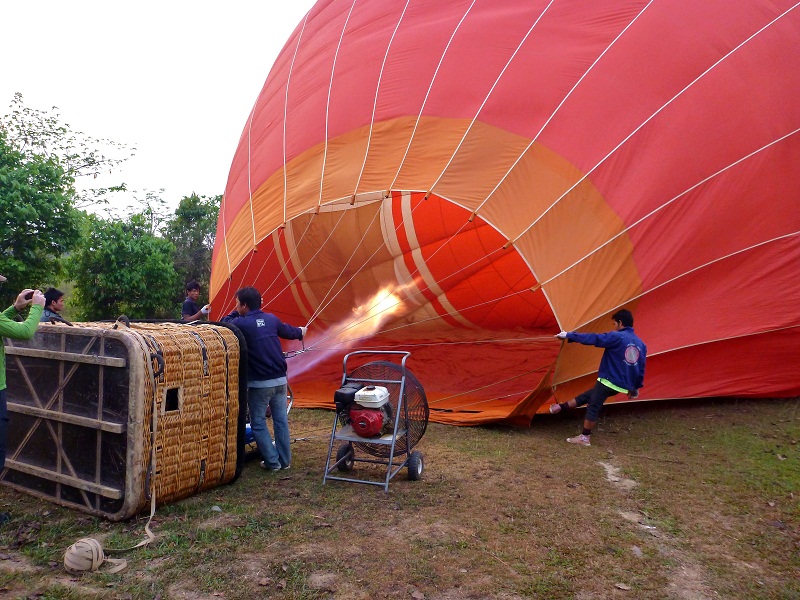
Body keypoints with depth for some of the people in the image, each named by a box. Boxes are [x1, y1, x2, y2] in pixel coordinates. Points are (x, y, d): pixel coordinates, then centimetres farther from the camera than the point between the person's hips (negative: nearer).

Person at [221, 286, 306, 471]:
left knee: (258, 423, 9)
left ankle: (272, 461, 11)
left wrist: (236, 313, 12)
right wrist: (300, 332, 43)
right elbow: (287, 331, 22)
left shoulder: (240, 323, -13)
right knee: (281, 420, 13)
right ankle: (285, 460, 22)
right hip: (280, 379, 5)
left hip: (259, 383, -5)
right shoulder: (271, 319, 4)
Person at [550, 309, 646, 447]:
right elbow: (641, 368, 14)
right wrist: (635, 387, 22)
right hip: (623, 385, 8)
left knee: (593, 407, 4)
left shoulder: (616, 337, -13)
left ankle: (584, 438, 9)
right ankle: (561, 407, 27)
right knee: (587, 396, 18)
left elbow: (593, 338, -17)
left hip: (608, 381, -8)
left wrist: (569, 335, -12)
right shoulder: (641, 344, 9)